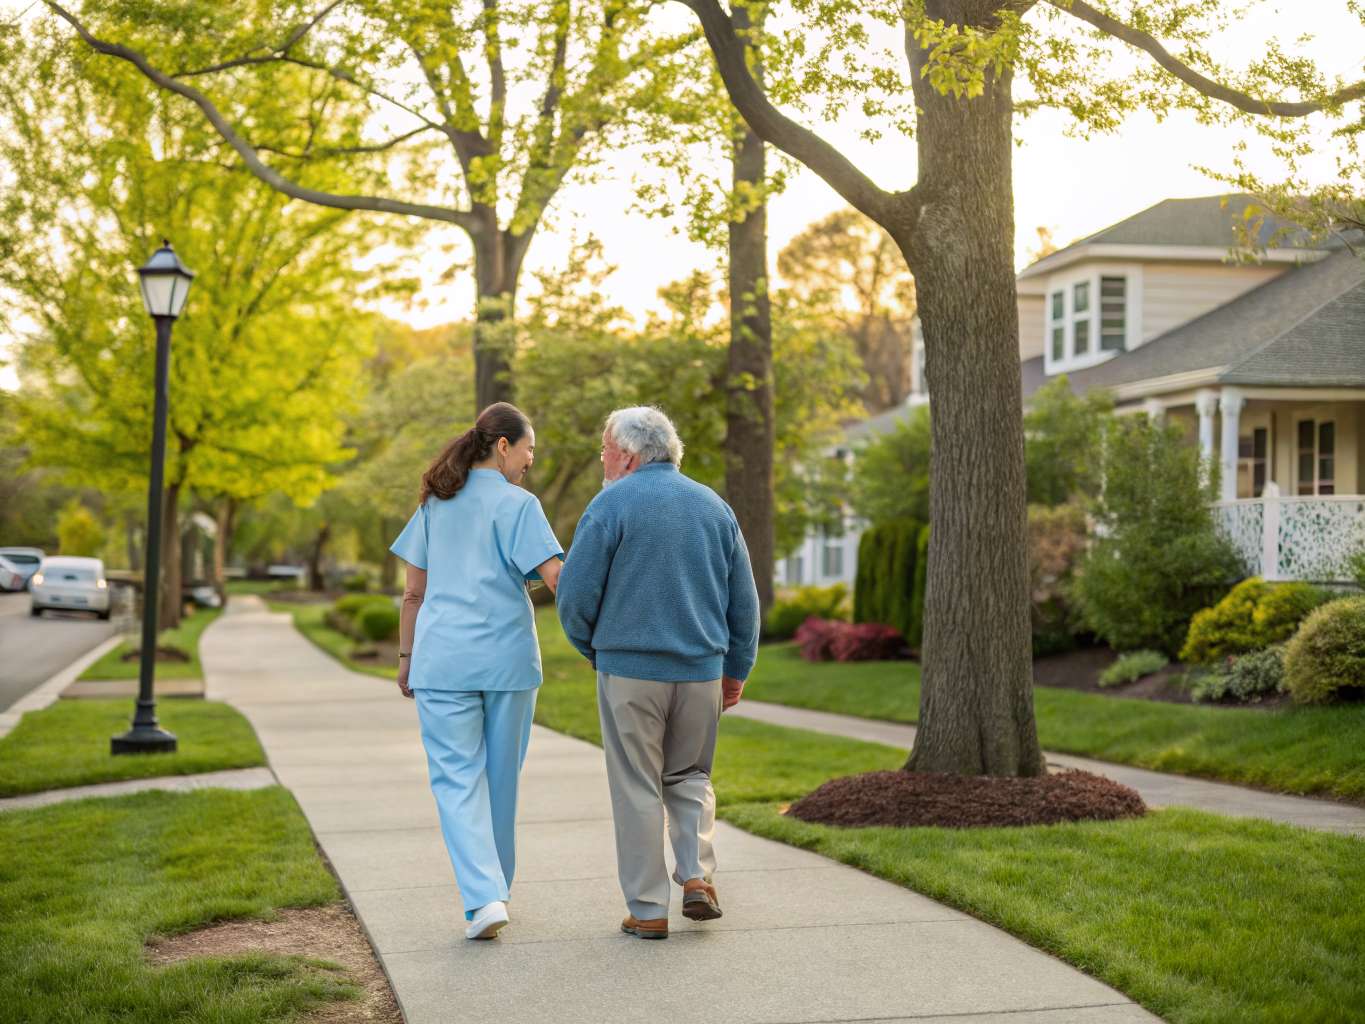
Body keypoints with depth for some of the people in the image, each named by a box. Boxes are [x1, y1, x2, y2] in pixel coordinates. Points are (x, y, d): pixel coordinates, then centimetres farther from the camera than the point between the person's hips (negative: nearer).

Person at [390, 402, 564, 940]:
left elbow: (414, 591, 11)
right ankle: (495, 889, 24)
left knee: (457, 778, 1)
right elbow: (556, 578, -15)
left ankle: (484, 896, -14)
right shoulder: (516, 504, -4)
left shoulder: (435, 502, 10)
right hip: (507, 655, -2)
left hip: (443, 658, 2)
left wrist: (406, 657, 17)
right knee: (501, 775, 13)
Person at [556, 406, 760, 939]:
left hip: (630, 669, -4)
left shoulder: (611, 506, -6)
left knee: (637, 789, 5)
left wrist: (593, 650, 10)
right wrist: (737, 669, 18)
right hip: (701, 669, 4)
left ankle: (648, 910, 7)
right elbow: (744, 600, 11)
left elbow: (575, 595, -7)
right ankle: (697, 877, 3)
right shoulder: (714, 505, 9)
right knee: (689, 776, 19)